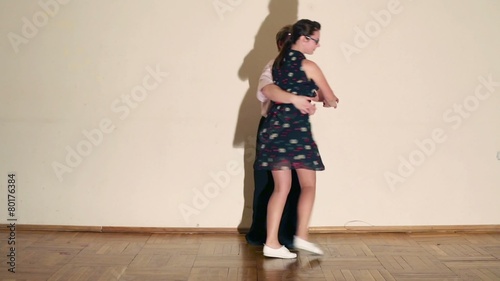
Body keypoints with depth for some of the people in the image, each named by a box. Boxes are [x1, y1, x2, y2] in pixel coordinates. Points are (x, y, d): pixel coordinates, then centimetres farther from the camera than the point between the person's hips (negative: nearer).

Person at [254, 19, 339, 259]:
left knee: (281, 188, 8)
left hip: (274, 128, 7)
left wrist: (315, 97, 28)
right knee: (308, 185, 8)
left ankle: (271, 242, 6)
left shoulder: (278, 62, 14)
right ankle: (301, 235, 4)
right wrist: (329, 102, 27)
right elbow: (331, 99, 5)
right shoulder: (308, 66, -5)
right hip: (296, 129, -6)